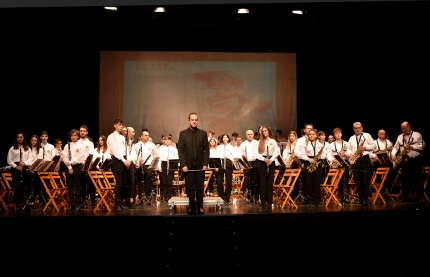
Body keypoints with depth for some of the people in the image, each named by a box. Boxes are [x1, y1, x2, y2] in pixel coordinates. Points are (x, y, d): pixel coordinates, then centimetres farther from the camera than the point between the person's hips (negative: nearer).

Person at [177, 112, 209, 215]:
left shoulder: (203, 133, 6)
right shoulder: (183, 133, 2)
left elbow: (206, 149, 4)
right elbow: (180, 150, -1)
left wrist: (206, 163, -5)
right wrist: (183, 165, -10)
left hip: (200, 165, 1)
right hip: (188, 165, -1)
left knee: (200, 187, 4)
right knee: (190, 187, 3)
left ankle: (200, 207, 12)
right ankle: (192, 206, 11)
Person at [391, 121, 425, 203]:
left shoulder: (417, 135, 2)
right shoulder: (400, 137, 13)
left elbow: (422, 145, -4)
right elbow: (395, 147, 12)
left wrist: (413, 147, -17)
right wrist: (393, 154, -5)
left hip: (416, 160, -4)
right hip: (405, 161, 4)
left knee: (417, 179, -5)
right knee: (405, 179, 4)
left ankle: (420, 197, 2)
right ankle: (405, 197, 10)